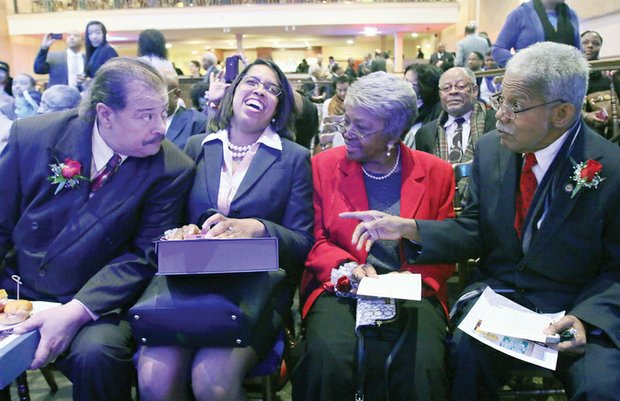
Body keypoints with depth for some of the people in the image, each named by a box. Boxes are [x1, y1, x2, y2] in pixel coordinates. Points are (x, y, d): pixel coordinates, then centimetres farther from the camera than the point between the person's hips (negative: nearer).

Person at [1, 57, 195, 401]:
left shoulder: (172, 169, -12)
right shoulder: (32, 135, -6)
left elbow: (145, 255, -11)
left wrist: (76, 311, -22)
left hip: (96, 302, -1)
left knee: (95, 355, -30)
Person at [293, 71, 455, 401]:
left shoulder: (436, 173, 5)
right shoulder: (324, 166, 5)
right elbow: (313, 240, 7)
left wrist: (409, 279, -11)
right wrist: (349, 267, -12)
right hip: (341, 288, 0)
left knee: (423, 365, -30)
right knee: (327, 360, -30)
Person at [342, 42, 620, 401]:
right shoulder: (490, 149, -1)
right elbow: (473, 232, 2)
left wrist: (585, 317, -21)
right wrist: (409, 229, -12)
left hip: (575, 305, -2)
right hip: (497, 290, 3)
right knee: (467, 352, -25)